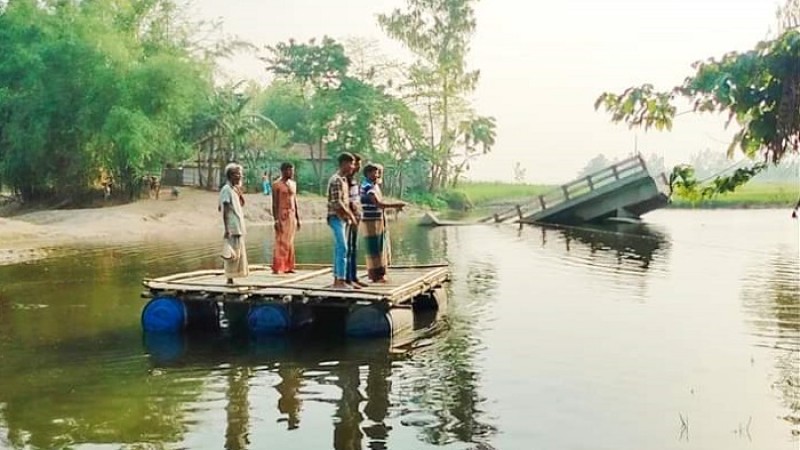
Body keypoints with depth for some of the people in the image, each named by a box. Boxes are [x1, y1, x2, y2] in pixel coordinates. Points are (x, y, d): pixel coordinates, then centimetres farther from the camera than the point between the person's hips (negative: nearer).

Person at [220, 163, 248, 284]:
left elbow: (242, 204, 19)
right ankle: (229, 278, -3)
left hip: (238, 227, 9)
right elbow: (224, 211, -17)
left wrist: (239, 192, 7)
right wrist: (226, 229, -22)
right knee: (232, 254, -7)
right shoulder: (226, 189, -12)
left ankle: (231, 277, 17)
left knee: (239, 253, 11)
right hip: (232, 228, -9)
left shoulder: (234, 189, 15)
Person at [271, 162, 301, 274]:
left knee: (290, 242, 8)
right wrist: (276, 219, -17)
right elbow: (275, 203, -11)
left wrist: (298, 218, 14)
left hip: (292, 215, 7)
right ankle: (277, 268, -3)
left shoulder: (293, 184, 14)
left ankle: (288, 267, 13)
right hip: (281, 215, -7)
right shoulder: (277, 184, -7)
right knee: (280, 242, -6)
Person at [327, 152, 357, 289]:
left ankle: (337, 280, 14)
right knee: (342, 249, -11)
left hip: (342, 219, 10)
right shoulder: (336, 180, -15)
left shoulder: (343, 179, 15)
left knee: (339, 250, 10)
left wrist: (349, 215, 11)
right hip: (336, 218, -10)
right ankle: (341, 281, -11)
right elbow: (337, 203, -20)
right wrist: (350, 215, -13)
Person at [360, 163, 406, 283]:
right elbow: (379, 204, -25)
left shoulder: (375, 186, 15)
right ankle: (375, 276, 3)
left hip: (380, 222, 10)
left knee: (382, 249, 13)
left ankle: (380, 274, 21)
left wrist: (395, 206, 7)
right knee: (375, 250, -4)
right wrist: (397, 204, -22)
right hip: (372, 222, -10)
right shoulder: (368, 186, -16)